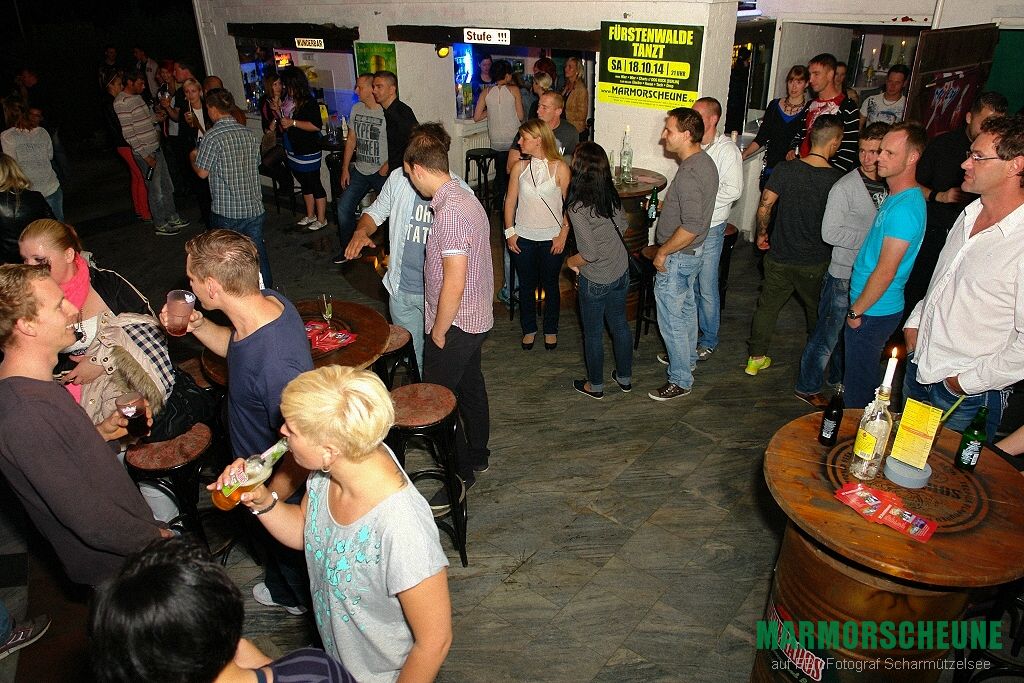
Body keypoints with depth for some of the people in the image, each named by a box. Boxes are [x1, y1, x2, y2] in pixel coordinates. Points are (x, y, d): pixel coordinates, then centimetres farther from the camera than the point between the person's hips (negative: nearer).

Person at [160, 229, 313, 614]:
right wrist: (198, 326, -11)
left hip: (281, 488, -8)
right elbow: (236, 346, 8)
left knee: (292, 553, 24)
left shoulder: (275, 365, -43)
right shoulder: (269, 301, -16)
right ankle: (283, 590, 65)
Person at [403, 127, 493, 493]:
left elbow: (454, 284, -27)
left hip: (455, 324, -10)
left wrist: (438, 333, -16)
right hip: (477, 319, 10)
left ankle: (461, 475, 13)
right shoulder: (466, 198, 5)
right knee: (470, 385, 23)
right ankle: (477, 454, 41)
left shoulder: (450, 213, -26)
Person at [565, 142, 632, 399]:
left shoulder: (577, 208, -27)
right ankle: (625, 377, 40)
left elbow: (590, 253, -26)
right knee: (619, 324, 22)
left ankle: (595, 385, 31)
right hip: (621, 271, 7)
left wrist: (571, 261, -7)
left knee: (593, 333, 13)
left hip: (595, 280, -6)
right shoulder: (611, 195, -6)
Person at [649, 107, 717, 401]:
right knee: (686, 307, 26)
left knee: (672, 319, 2)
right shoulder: (705, 161, 3)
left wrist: (663, 252, -23)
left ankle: (681, 381, 14)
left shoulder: (688, 174, -29)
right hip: (692, 254, 11)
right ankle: (687, 357, 45)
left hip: (676, 257, -10)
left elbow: (691, 227, -33)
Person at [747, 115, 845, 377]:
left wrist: (762, 233, 7)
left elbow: (764, 206, -9)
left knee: (768, 305, 15)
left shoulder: (786, 169, -11)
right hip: (815, 262, -1)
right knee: (817, 311, 21)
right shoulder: (837, 179, -13)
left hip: (779, 257, 1)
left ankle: (756, 358, 21)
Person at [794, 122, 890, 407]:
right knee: (828, 334, 3)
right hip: (844, 275, -6)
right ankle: (808, 387, 20)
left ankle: (839, 379, 40)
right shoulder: (845, 187, -14)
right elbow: (830, 232, -18)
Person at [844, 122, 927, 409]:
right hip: (869, 306, 9)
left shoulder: (905, 207, -23)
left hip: (874, 312, -9)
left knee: (859, 385, 5)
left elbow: (886, 272, -24)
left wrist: (857, 311, -14)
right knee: (860, 377, 21)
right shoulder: (897, 196, 9)